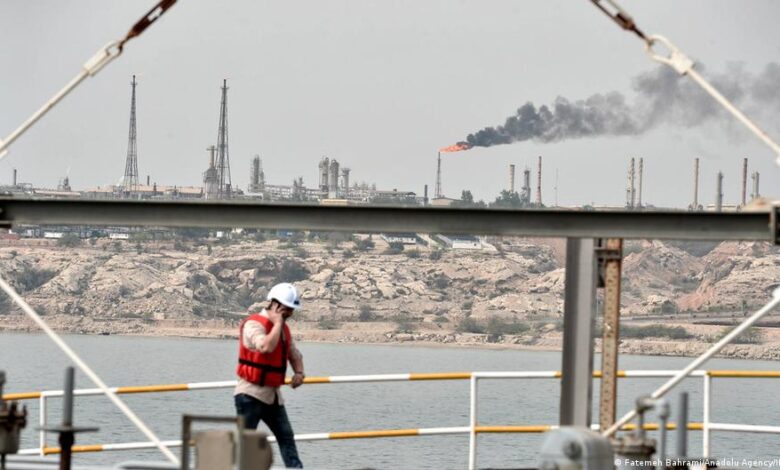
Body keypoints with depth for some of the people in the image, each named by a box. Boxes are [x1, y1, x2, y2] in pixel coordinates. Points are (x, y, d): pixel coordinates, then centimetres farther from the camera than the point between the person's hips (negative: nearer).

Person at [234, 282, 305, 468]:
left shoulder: (283, 328, 13)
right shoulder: (254, 324, -15)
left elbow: (294, 355, 25)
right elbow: (266, 346, -35)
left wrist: (299, 372, 4)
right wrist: (277, 323, -21)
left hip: (272, 394, 9)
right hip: (251, 393, -9)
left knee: (286, 437, 6)